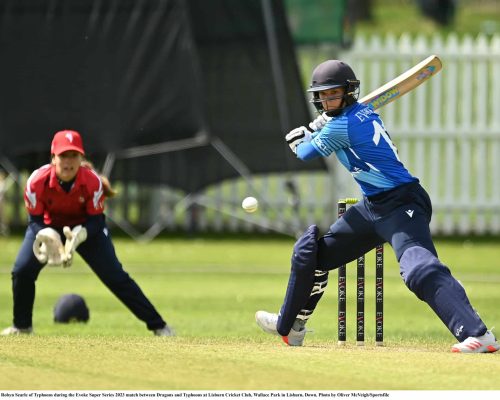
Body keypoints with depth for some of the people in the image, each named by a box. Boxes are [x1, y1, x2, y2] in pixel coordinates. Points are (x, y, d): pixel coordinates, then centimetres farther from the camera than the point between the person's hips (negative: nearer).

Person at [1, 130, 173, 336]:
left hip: (86, 227, -1)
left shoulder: (92, 181, -30)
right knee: (22, 271, -13)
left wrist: (79, 235, -39)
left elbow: (96, 220, -20)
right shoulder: (37, 181, -30)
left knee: (115, 276, -10)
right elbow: (35, 220, -17)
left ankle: (158, 325, -6)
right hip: (49, 226, 1)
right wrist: (48, 238, -37)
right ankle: (22, 326, 10)